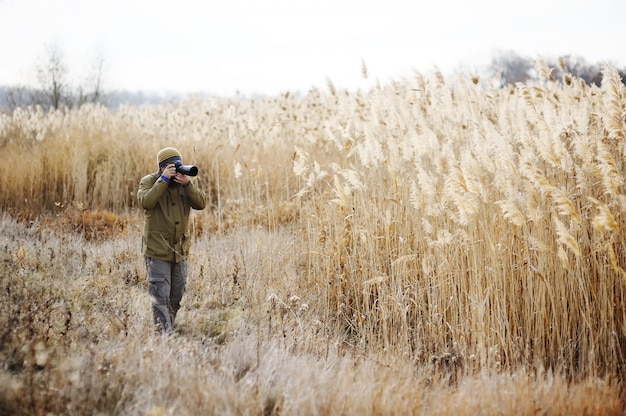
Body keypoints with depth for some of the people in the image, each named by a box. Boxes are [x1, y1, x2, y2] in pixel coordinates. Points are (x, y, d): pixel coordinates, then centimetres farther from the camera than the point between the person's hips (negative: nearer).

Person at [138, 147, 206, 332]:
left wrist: (187, 184, -20)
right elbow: (146, 202, -24)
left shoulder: (185, 182, 7)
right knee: (160, 297, -8)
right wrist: (164, 179, -24)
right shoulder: (149, 181, -5)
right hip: (157, 251, -5)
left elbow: (201, 203, -6)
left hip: (180, 251, 5)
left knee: (176, 297, 14)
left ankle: (169, 329, 29)